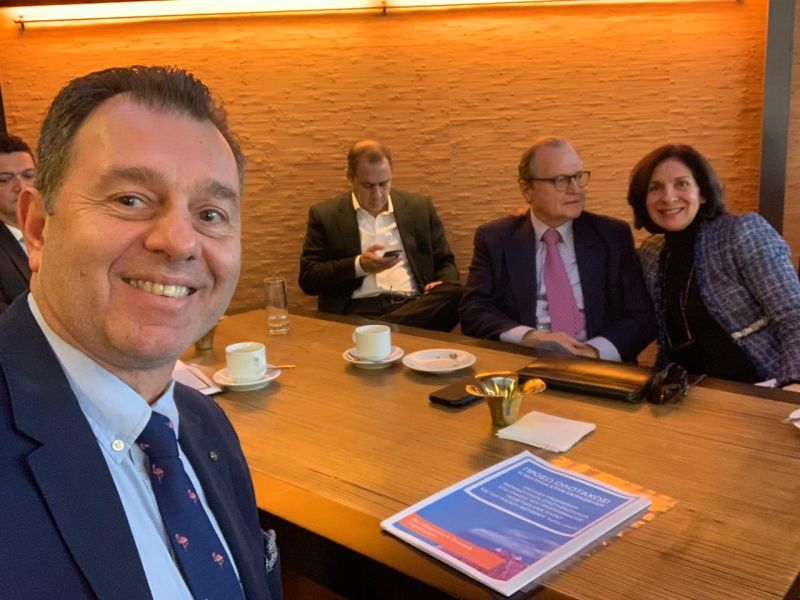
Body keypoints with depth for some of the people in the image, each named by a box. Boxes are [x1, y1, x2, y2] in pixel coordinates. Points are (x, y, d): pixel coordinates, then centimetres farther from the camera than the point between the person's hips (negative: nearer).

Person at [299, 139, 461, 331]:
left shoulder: (420, 208, 15)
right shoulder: (325, 215, 9)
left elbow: (445, 263, 19)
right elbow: (308, 278, 5)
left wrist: (444, 288, -5)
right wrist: (359, 265, -10)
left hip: (414, 306, 6)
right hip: (359, 310, -6)